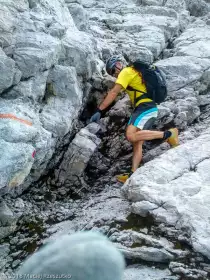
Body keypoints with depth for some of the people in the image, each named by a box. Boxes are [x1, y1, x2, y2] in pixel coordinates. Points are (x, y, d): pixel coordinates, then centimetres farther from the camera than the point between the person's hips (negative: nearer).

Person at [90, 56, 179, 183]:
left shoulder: (127, 72, -4)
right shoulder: (134, 71, 25)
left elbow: (113, 93, -11)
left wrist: (99, 111, -12)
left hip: (146, 108, -10)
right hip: (150, 109, 10)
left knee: (131, 136, -25)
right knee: (137, 143, 3)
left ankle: (167, 134, -16)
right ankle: (133, 174, -4)